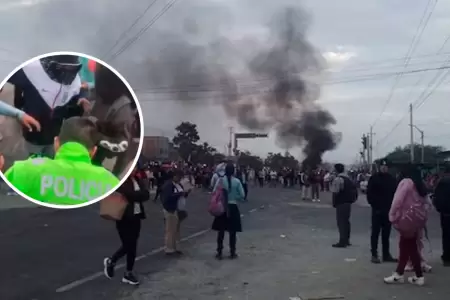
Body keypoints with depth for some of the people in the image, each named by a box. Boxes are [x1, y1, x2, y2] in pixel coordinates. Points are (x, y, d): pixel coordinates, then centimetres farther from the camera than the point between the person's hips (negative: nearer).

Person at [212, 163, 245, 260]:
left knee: (221, 231, 9)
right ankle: (232, 253, 15)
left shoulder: (220, 180, -7)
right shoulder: (237, 181, -9)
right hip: (233, 207, -1)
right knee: (232, 231, 9)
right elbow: (242, 195, -6)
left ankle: (219, 253, 13)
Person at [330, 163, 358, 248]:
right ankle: (346, 240, 23)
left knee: (341, 222, -5)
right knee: (346, 221, 16)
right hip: (348, 202, 9)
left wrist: (334, 203, -11)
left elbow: (335, 192, -19)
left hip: (341, 203, -9)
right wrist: (352, 199, 18)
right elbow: (354, 189, 17)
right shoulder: (348, 179, 14)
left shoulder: (337, 179, -15)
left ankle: (342, 242, -5)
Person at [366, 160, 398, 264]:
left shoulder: (392, 179, 9)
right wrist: (374, 205, -12)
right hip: (377, 210, -4)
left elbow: (395, 194, 11)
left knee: (386, 233, 10)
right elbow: (369, 194, -5)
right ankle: (374, 255, 4)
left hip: (388, 210, 4)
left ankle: (386, 254, 17)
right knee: (375, 233, 0)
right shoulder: (374, 178, -3)